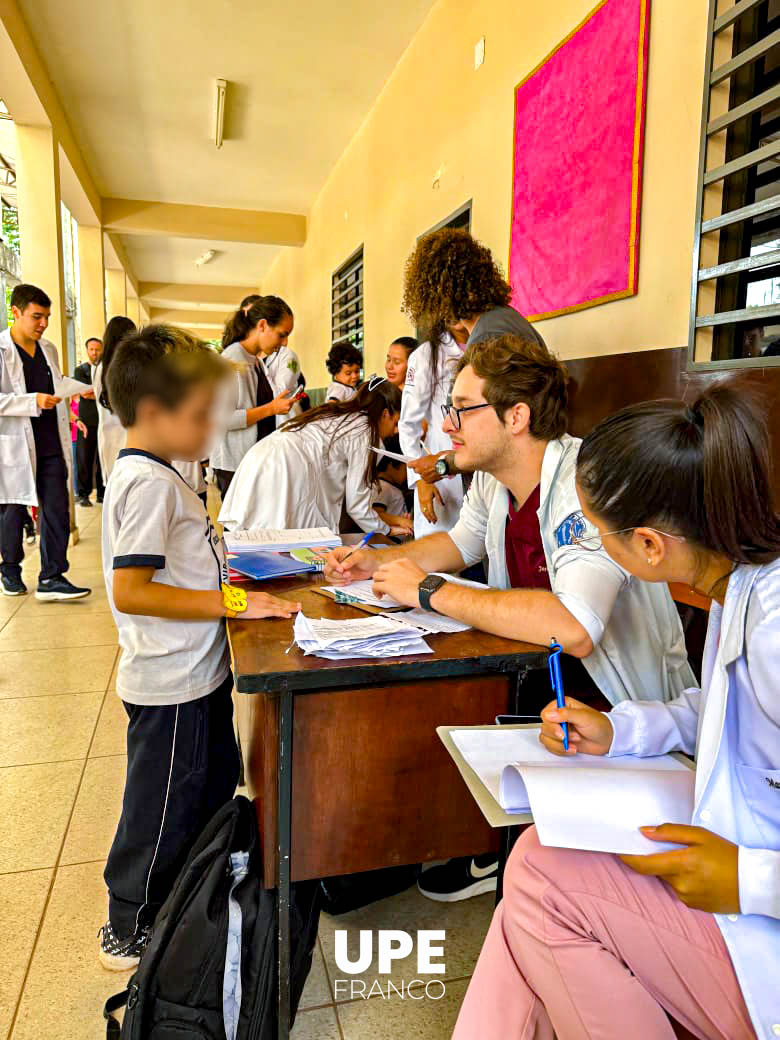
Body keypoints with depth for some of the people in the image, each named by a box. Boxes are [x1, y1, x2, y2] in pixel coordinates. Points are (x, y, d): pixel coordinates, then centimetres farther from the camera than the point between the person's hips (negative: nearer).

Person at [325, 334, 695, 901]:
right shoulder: (492, 477, -2)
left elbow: (573, 630, -43)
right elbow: (459, 542, 19)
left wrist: (429, 591, -32)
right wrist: (379, 561, 0)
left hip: (628, 700, -7)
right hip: (539, 666, 7)